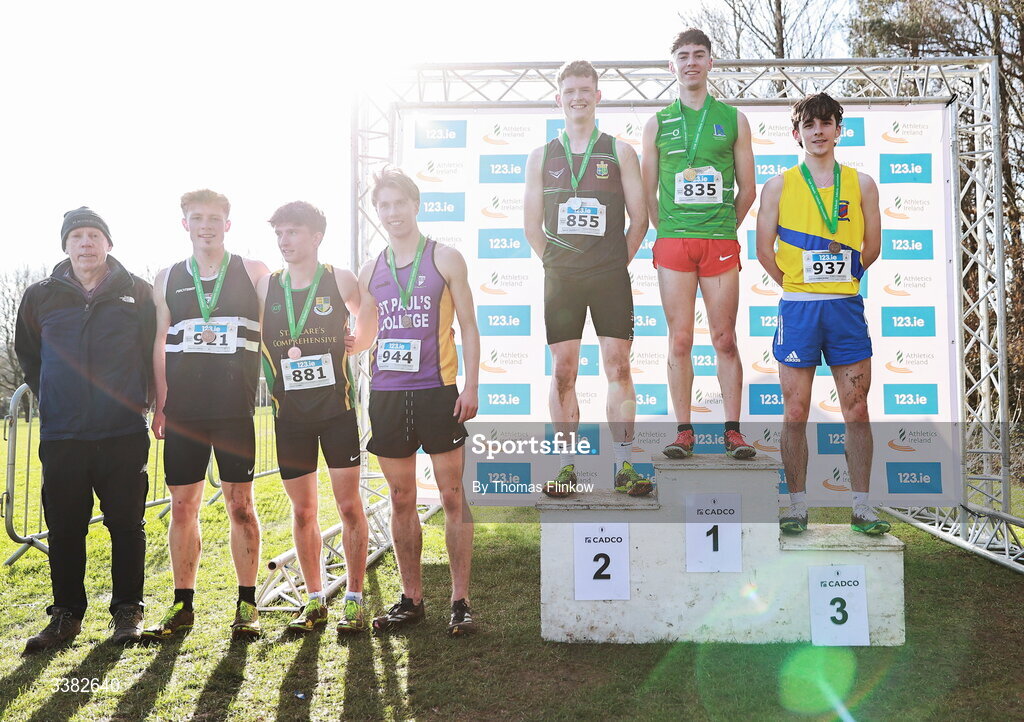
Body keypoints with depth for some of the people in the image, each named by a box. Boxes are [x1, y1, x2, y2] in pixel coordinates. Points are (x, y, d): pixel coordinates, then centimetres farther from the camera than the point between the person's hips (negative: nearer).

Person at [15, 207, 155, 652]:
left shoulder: (137, 293, 3)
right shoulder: (41, 297, 8)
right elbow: (26, 353, 22)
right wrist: (50, 396, 16)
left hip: (124, 433, -1)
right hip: (61, 436, 2)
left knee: (127, 525, 3)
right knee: (64, 528, 6)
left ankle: (128, 611, 15)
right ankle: (66, 614, 19)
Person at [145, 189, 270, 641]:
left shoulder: (253, 272, 6)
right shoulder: (168, 279, 12)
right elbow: (160, 344, 13)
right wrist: (160, 404, 7)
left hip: (236, 409, -2)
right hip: (183, 412, 2)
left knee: (240, 504, 1)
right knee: (182, 506, 5)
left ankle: (247, 605, 11)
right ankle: (183, 606, 16)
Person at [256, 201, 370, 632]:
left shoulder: (340, 281, 1)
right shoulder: (265, 287, 6)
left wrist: (346, 350, -1)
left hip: (336, 407, -2)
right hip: (289, 414, 2)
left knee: (349, 506, -1)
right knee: (303, 511, 8)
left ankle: (354, 599, 9)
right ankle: (314, 600, 20)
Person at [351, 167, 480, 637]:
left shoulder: (445, 259, 2)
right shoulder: (371, 272, 13)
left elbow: (468, 326, 2)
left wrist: (471, 386, -7)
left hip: (437, 391, -4)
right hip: (386, 394, 4)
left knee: (453, 498, 0)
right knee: (401, 500, 10)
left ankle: (460, 601, 8)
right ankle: (411, 599, 20)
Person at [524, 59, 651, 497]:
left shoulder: (620, 152, 7)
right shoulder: (542, 157, 11)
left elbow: (639, 219, 6)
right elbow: (532, 224, 11)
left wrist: (617, 262, 3)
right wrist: (558, 263, 6)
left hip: (610, 276, -1)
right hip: (560, 279, 1)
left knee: (618, 367, -4)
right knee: (563, 372, 1)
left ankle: (624, 465, 2)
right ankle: (567, 466, 7)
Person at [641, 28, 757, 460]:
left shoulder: (733, 120, 11)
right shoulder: (658, 124, 11)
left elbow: (747, 189, 12)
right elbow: (648, 192, 12)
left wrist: (721, 229, 10)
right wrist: (668, 232, 7)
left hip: (721, 244, 0)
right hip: (672, 245, 0)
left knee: (725, 340, 0)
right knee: (680, 340, 0)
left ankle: (733, 431, 5)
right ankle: (684, 431, 5)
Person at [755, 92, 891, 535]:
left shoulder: (861, 183, 9)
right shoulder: (779, 186, 5)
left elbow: (871, 247, 12)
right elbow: (764, 250, 5)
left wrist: (837, 281, 10)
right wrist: (797, 285, 5)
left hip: (846, 307, 1)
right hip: (797, 309, -1)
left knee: (857, 410, 3)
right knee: (796, 412, 2)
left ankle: (861, 507, 12)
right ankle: (797, 507, 11)